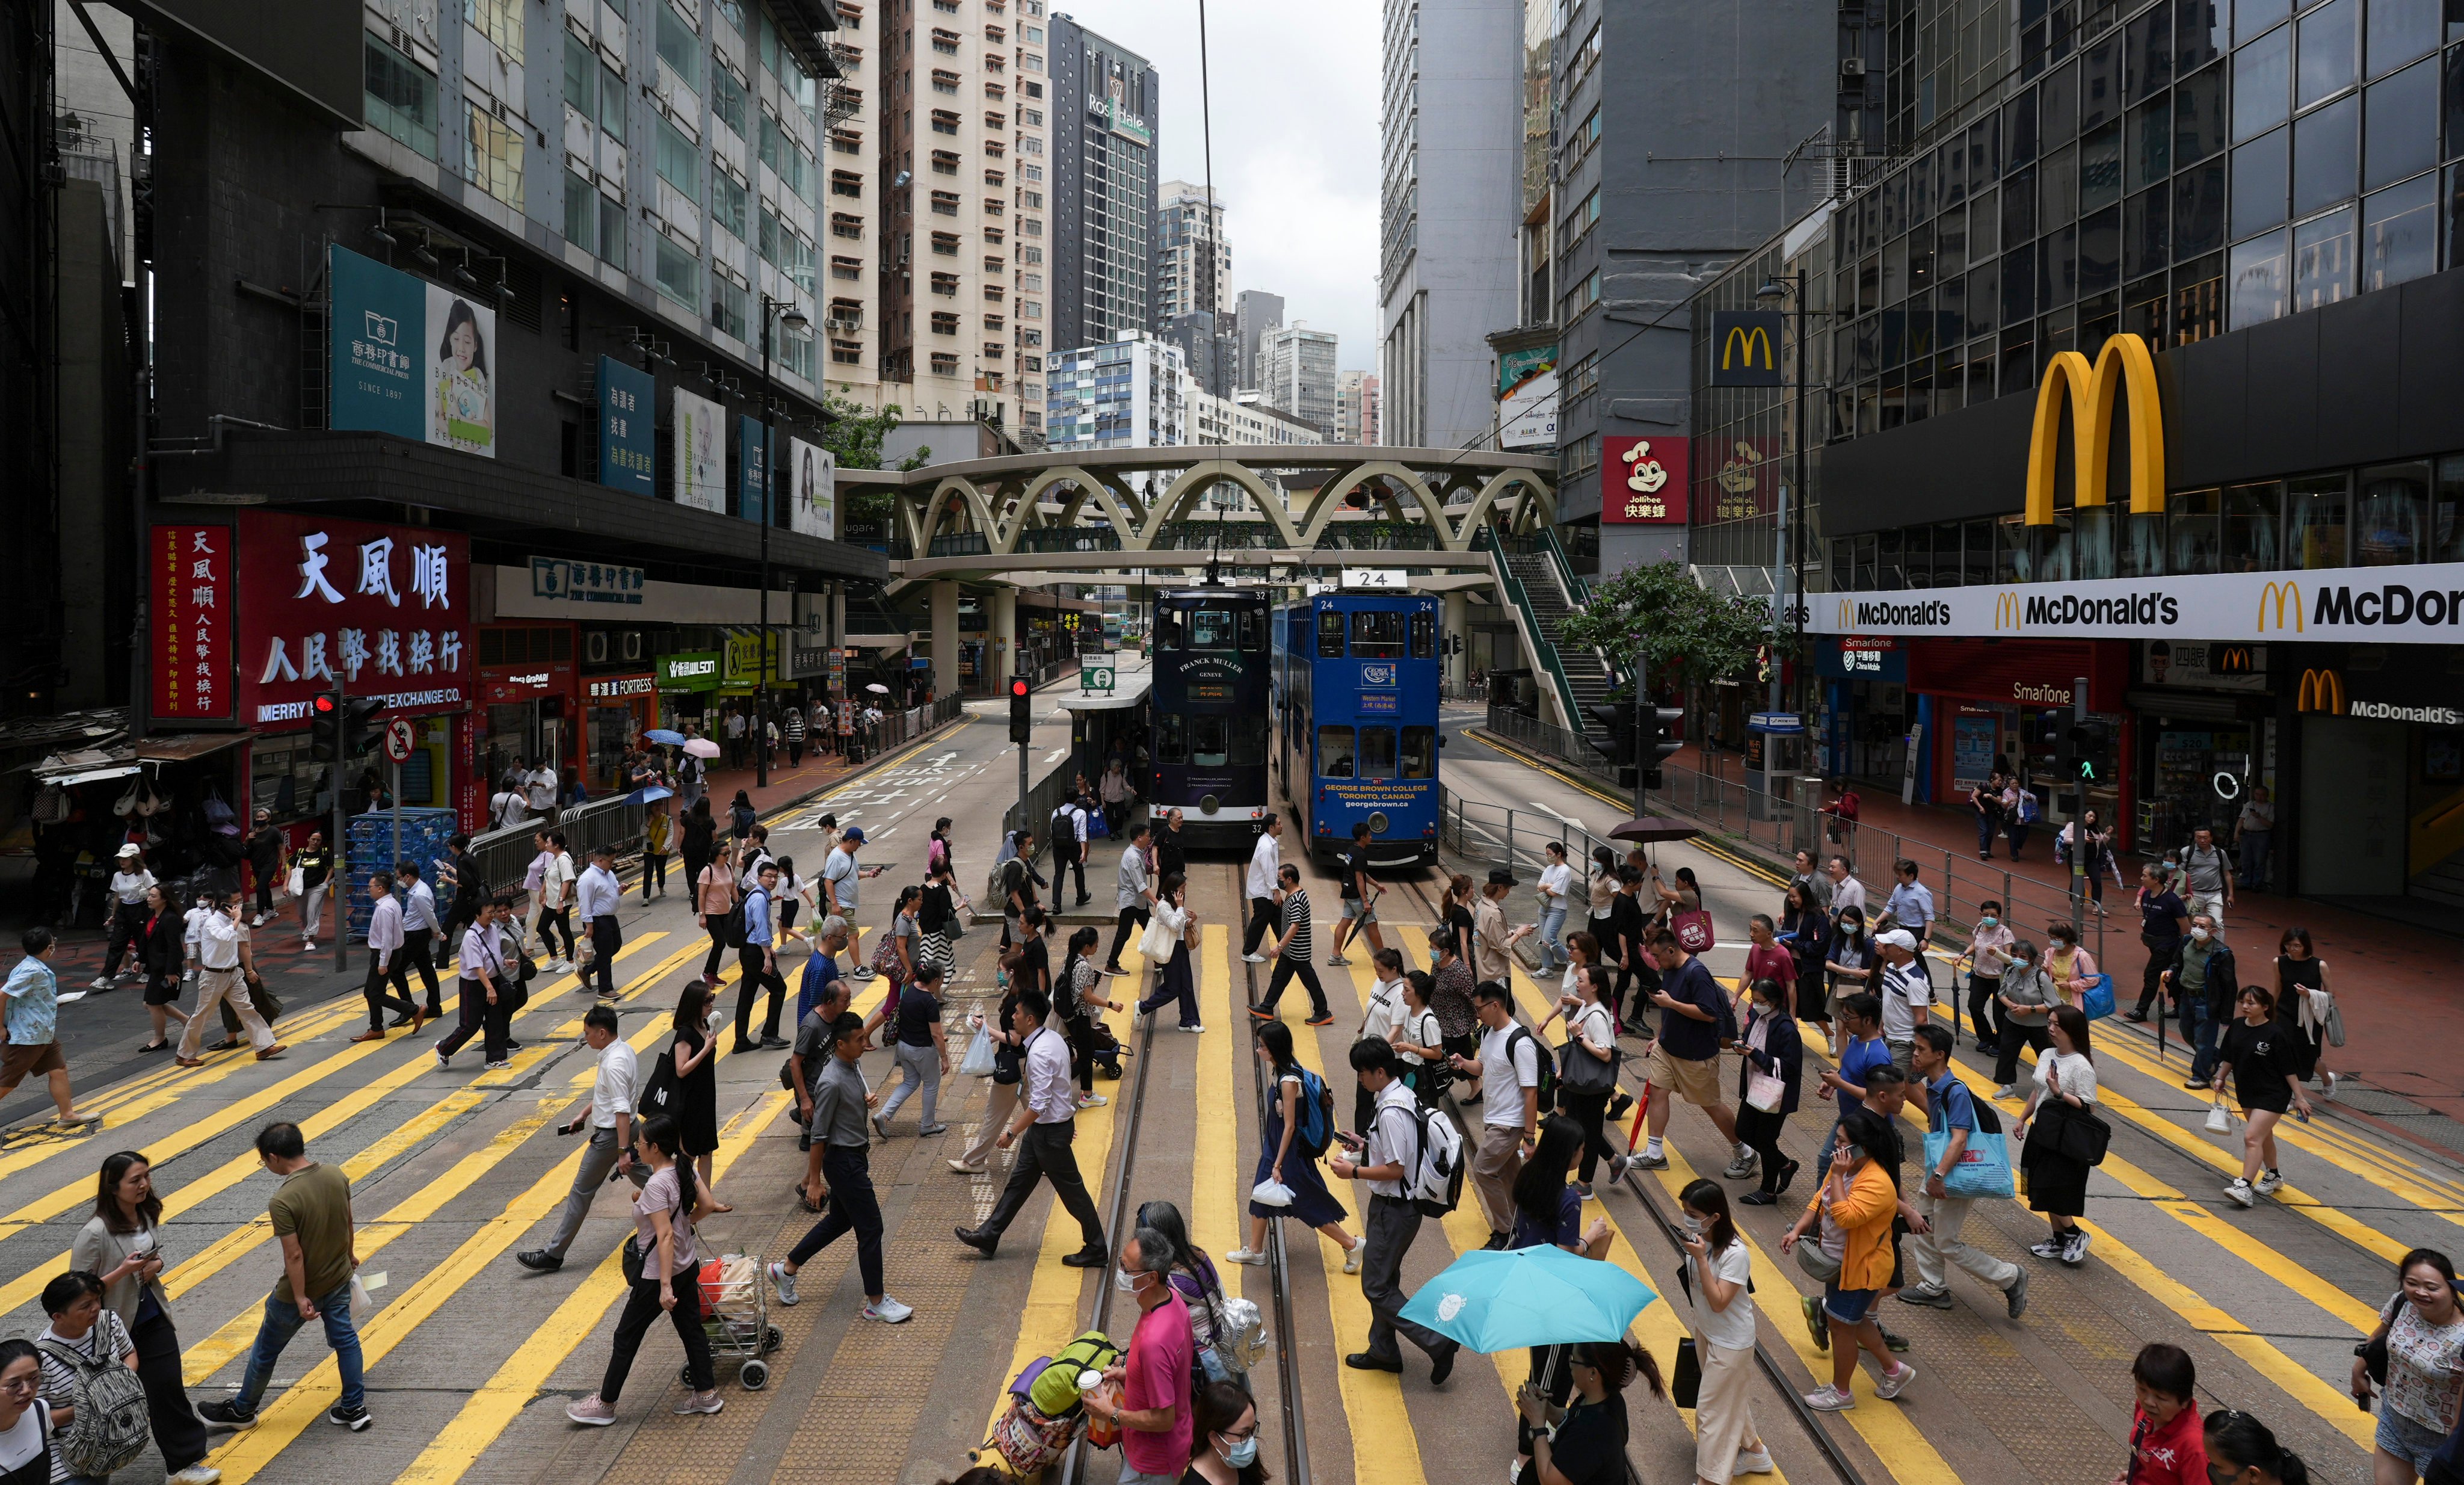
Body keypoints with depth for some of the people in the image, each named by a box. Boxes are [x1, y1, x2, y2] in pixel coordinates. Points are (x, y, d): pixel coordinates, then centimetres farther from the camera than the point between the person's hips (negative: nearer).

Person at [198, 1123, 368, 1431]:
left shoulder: (282, 1201, -28)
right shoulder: (336, 1176, -10)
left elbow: (294, 1255, -25)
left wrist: (300, 1298, -16)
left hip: (301, 1289, -5)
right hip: (339, 1279, 5)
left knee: (266, 1350, 16)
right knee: (345, 1338, 19)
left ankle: (242, 1411, 36)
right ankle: (354, 1409, 25)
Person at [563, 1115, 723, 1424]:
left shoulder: (656, 1186, -26)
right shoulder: (684, 1169, -3)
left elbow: (666, 1236, -29)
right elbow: (706, 1205, 6)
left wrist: (665, 1286, -29)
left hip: (659, 1273, -8)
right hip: (689, 1265, 8)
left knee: (626, 1336, 7)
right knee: (691, 1328, 18)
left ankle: (605, 1405, 20)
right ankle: (707, 1393, 25)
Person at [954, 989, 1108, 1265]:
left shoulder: (1040, 1054, -28)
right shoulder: (1052, 1037, 1)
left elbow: (1039, 1105, -28)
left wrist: (1012, 1133, -20)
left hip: (1050, 1131, -10)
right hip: (1048, 1125, 10)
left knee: (1071, 1190, 4)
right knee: (1019, 1181, 17)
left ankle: (1096, 1248, 17)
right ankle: (988, 1236, 27)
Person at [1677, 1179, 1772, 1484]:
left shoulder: (1735, 1254, -31)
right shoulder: (1699, 1239, -12)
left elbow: (1718, 1302, -31)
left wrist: (1700, 1258, -35)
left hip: (1730, 1341, -7)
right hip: (1705, 1331, 7)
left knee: (1712, 1409, 3)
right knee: (1731, 1400, 24)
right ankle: (1753, 1452, 44)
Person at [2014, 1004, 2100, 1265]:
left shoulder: (2082, 1066, -18)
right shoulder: (2047, 1055, 5)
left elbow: (2087, 1107, -21)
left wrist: (2059, 1093, -31)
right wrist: (2023, 1119, 17)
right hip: (2042, 1129, 8)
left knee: (2052, 1191, -5)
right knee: (2044, 1190, 14)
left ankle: (2075, 1234, 15)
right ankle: (2059, 1239, 27)